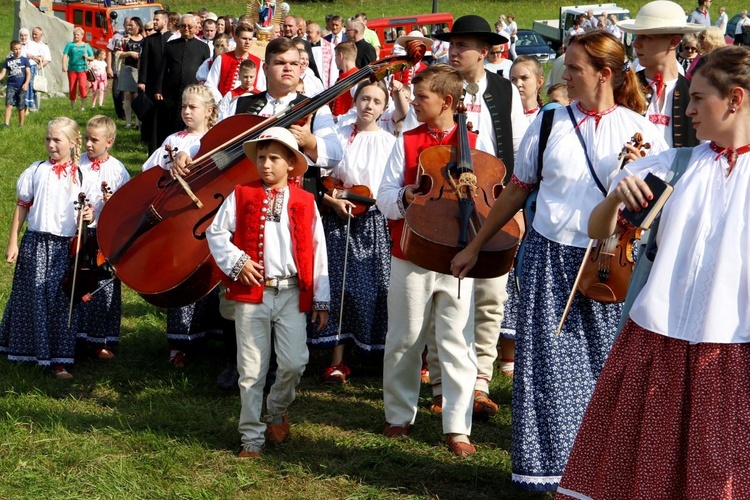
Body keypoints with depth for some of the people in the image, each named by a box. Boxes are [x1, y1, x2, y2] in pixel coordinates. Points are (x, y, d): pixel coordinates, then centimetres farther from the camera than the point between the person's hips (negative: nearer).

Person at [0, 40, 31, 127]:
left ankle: (21, 125, 18)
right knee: (9, 104, -12)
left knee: (21, 107, 5)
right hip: (11, 86, 1)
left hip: (21, 87, -1)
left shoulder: (24, 60, 2)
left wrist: (26, 83, -17)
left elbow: (28, 73, -3)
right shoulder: (8, 60, 7)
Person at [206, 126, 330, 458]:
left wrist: (321, 300, 6)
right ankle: (252, 438, 14)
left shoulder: (305, 202, 7)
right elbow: (215, 233, 5)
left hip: (292, 294, 0)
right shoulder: (241, 196, 5)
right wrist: (236, 262, -11)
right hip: (251, 293, 0)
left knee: (294, 362, -10)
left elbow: (317, 251, 8)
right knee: (251, 369, 3)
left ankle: (277, 411, 21)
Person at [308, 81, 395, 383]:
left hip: (376, 222, 0)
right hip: (341, 222, 0)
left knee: (378, 288, -2)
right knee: (341, 286, -3)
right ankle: (337, 361, 2)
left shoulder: (390, 142, 6)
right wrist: (333, 201, -9)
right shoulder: (338, 136, 6)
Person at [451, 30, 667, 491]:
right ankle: (546, 467, 16)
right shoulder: (550, 123, 3)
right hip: (550, 258, 1)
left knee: (606, 365, 4)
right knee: (549, 363, 4)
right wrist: (475, 247, 13)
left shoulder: (640, 129, -1)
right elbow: (517, 192, 11)